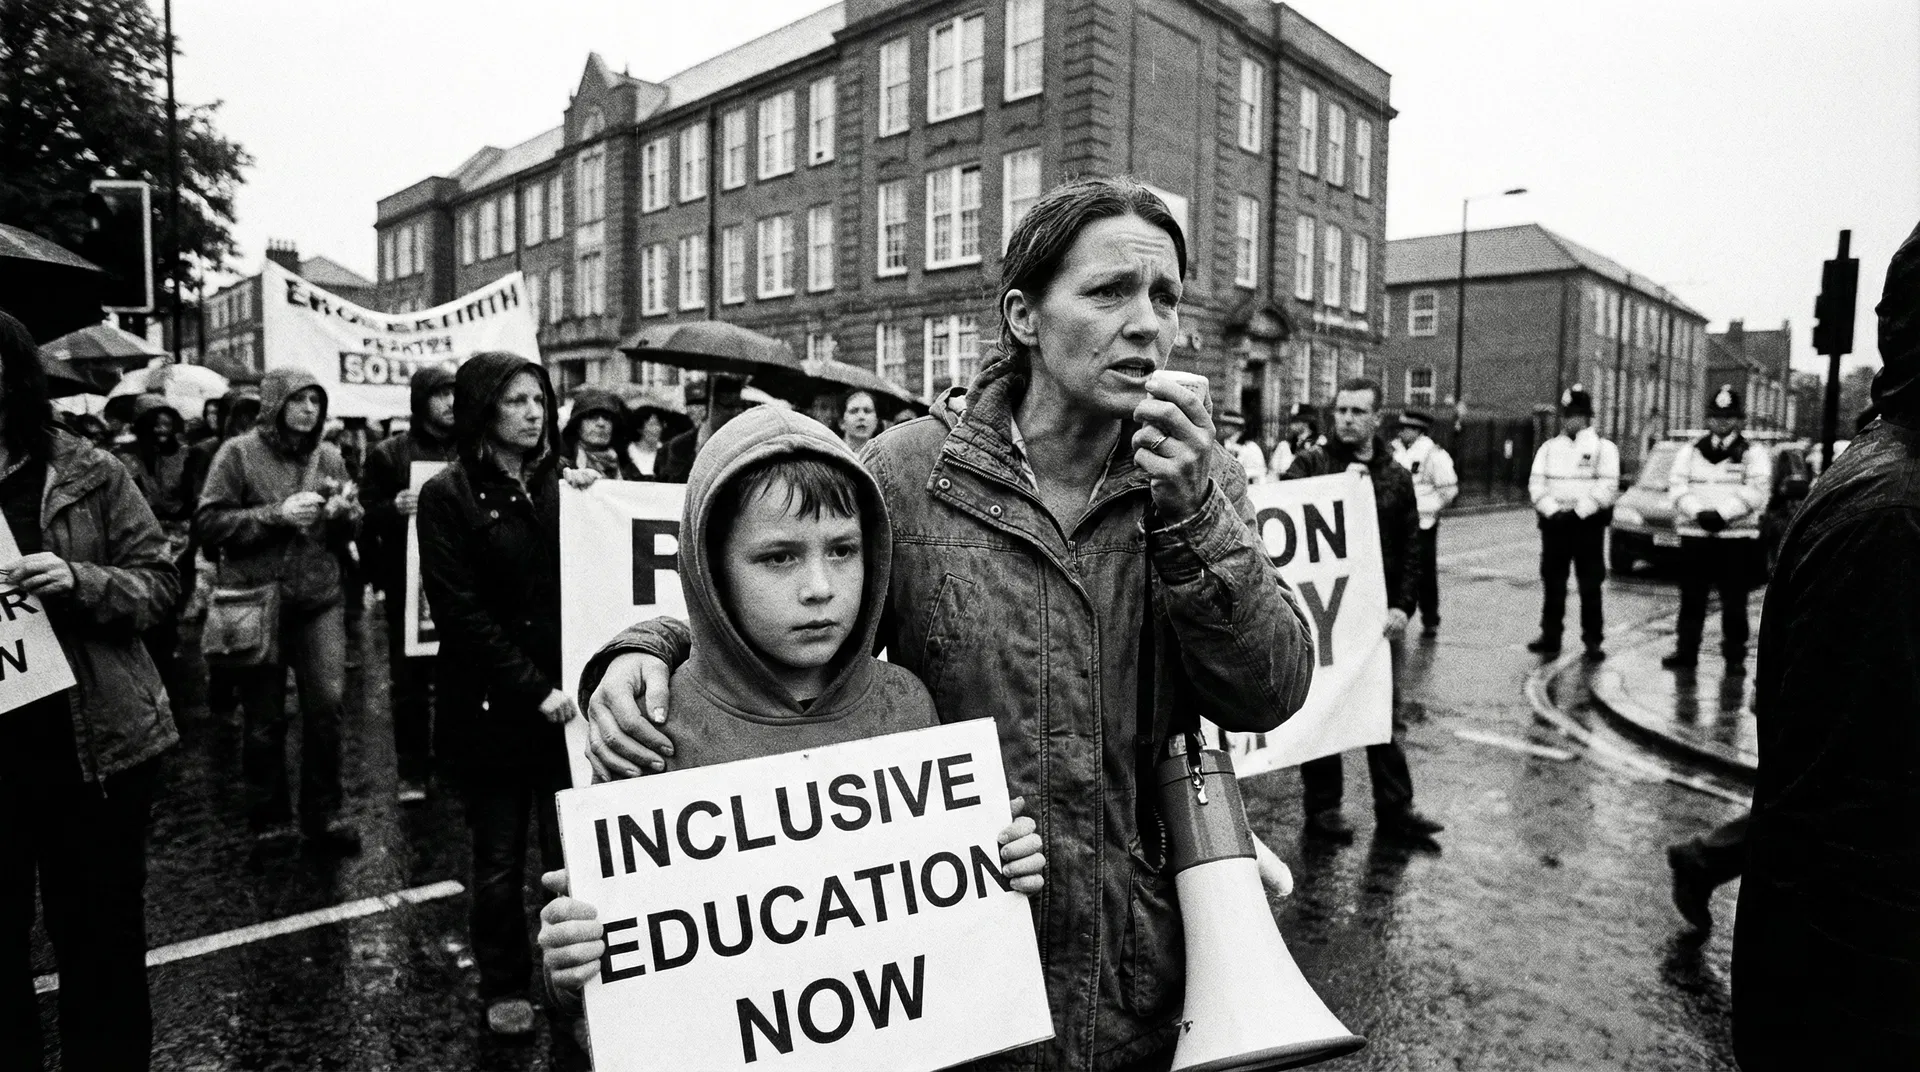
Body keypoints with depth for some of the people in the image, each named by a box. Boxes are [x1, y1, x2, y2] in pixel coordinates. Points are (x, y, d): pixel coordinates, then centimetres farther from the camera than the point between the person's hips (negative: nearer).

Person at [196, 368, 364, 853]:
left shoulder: (327, 456, 7)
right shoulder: (239, 453, -3)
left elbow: (349, 530, 14)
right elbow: (208, 521, -8)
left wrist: (346, 512, -9)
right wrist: (276, 514, -18)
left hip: (319, 599, 2)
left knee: (327, 700, -8)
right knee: (264, 718, 7)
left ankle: (322, 815, 8)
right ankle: (267, 818, 25)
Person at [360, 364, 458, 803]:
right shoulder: (388, 454, 2)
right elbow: (366, 519, 0)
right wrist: (394, 508, -18)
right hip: (408, 585, -2)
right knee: (410, 681, 3)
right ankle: (412, 771, 13)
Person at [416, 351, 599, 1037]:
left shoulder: (563, 480, 7)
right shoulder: (449, 495, -4)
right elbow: (461, 614, -10)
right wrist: (533, 691, -14)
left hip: (568, 699, 2)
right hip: (493, 708, -2)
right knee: (499, 860, 12)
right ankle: (504, 985, 30)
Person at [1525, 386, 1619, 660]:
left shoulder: (1604, 448, 0)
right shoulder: (1548, 448, 11)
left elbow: (1607, 488, -8)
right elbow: (1536, 483, 3)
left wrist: (1578, 512, -16)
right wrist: (1552, 510, -11)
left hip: (1588, 524, -3)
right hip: (1554, 523, 3)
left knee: (1590, 586, -1)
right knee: (1552, 583, 6)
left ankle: (1594, 641, 5)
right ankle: (1550, 637, 13)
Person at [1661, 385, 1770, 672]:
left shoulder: (1754, 454, 5)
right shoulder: (1690, 451, 12)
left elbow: (1756, 491, -7)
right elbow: (1676, 486, 2)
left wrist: (1722, 514, -18)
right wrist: (1699, 513, -13)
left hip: (1738, 537, -2)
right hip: (1694, 534, 2)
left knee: (1734, 602, 0)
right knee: (1691, 599, 4)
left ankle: (1735, 656, 7)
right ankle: (1686, 651, 10)